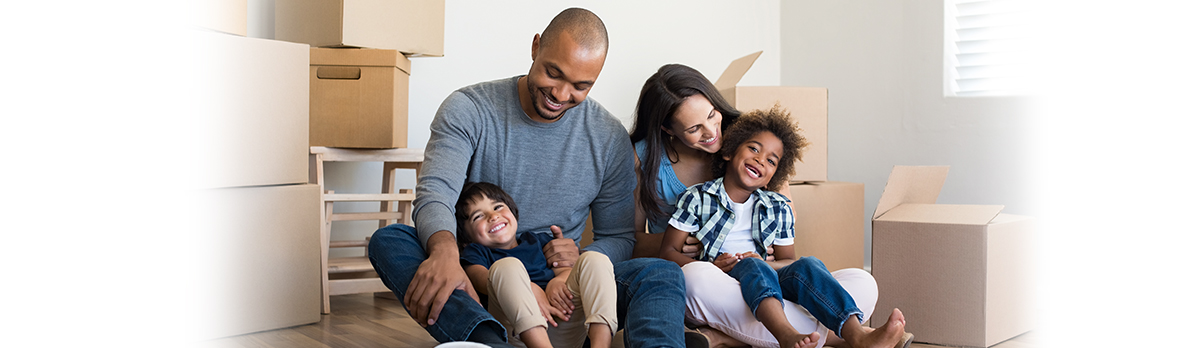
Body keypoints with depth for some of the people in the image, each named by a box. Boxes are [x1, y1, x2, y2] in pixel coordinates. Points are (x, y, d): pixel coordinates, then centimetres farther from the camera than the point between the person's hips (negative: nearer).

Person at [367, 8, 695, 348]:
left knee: (662, 275, -24)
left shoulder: (610, 138, 2)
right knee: (388, 240, -29)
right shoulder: (467, 109, -3)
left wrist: (583, 259, -17)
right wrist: (444, 251, -42)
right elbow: (435, 194, -18)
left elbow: (618, 238, 9)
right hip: (475, 283, -1)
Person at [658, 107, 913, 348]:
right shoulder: (697, 198, 6)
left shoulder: (778, 209, 16)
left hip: (765, 279, 4)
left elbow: (788, 261, 18)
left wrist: (764, 265, -6)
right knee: (750, 265, -34)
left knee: (808, 265, -24)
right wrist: (709, 268, -16)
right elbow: (667, 252, 2)